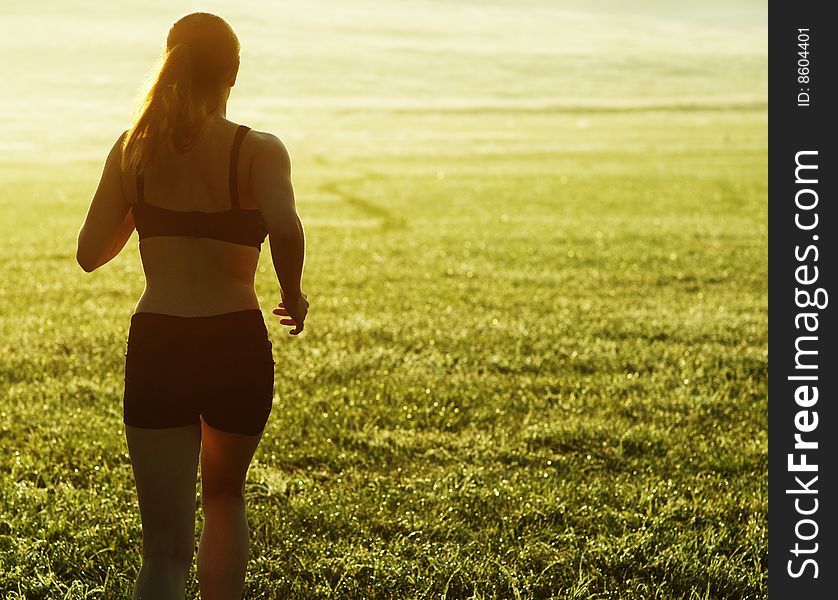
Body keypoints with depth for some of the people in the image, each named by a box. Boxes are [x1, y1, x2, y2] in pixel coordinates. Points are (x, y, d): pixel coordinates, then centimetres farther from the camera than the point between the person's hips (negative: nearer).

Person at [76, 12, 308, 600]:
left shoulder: (135, 149, 4)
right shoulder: (258, 150, -4)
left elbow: (90, 254, 5)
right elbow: (285, 227, -24)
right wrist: (293, 294, -6)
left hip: (156, 346, 1)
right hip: (237, 345, -1)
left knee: (166, 544, 4)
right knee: (225, 494, 29)